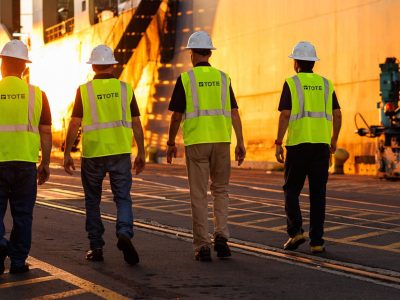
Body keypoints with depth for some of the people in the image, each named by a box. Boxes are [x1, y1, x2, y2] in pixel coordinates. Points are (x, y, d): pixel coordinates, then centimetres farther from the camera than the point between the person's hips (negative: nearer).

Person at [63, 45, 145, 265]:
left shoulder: (84, 90, -2)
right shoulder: (125, 88, 3)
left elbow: (74, 124, -5)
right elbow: (136, 123, 3)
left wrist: (67, 153, 2)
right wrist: (141, 153, 10)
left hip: (92, 153, -1)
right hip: (121, 152, 1)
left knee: (93, 200, 12)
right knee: (123, 198, 6)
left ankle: (96, 247, 14)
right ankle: (124, 233, -20)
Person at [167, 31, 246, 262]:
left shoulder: (186, 78, -2)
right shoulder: (223, 78, 7)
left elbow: (176, 115, -3)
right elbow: (234, 113, 3)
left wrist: (171, 143, 9)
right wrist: (240, 143, 5)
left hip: (196, 142, -2)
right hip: (221, 140, 3)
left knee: (199, 195, 3)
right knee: (220, 190, 15)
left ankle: (203, 246, 2)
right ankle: (221, 236, -1)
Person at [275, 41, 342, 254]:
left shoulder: (291, 83, -2)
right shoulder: (325, 84, 10)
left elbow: (284, 115, -10)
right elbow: (337, 115, 7)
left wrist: (278, 144, -6)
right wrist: (333, 140, 19)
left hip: (298, 144, -3)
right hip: (321, 145, 3)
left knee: (292, 191, 9)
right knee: (317, 194, 4)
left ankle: (296, 231, -6)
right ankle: (316, 241, 0)